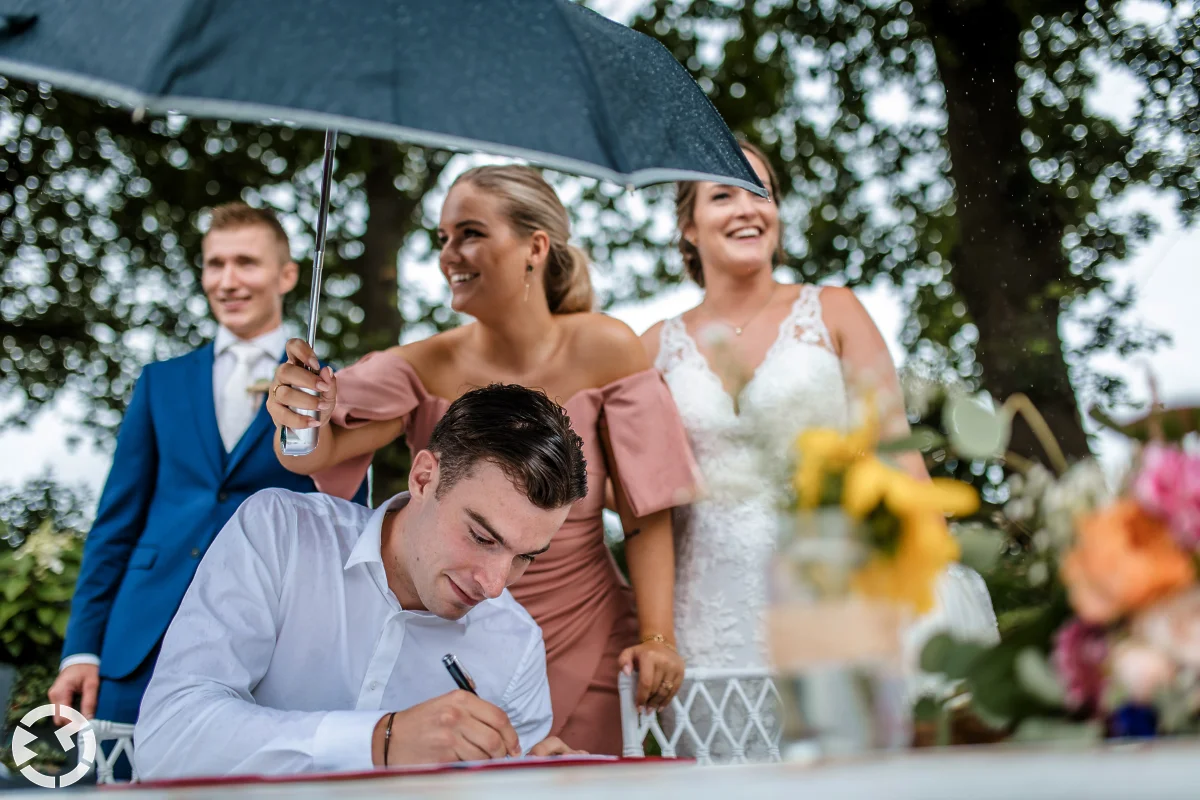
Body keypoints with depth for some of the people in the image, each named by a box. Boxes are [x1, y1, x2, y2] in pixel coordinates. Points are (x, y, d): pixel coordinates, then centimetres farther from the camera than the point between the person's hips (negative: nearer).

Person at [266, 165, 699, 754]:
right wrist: (298, 418, -44)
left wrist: (657, 637, -15)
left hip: (583, 646, 0)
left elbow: (646, 511, -8)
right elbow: (315, 452, -22)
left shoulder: (606, 350, -10)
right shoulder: (424, 368, -9)